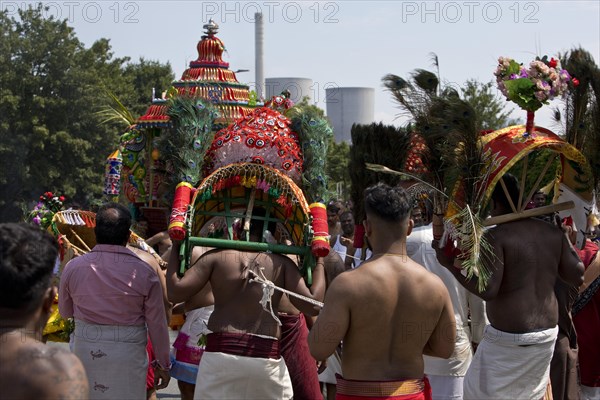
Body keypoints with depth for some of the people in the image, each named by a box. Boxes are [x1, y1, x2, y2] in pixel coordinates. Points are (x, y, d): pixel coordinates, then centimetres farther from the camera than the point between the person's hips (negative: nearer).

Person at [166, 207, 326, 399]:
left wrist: (175, 249, 12)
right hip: (266, 358, 0)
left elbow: (176, 292, -1)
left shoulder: (216, 257, 1)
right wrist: (319, 262, 10)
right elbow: (312, 305, -3)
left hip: (220, 354, 0)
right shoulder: (282, 263, 2)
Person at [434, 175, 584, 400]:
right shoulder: (553, 233, 3)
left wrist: (450, 264, -13)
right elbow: (577, 277, 8)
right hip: (547, 335, 7)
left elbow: (487, 290, -23)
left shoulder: (495, 236, -15)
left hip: (508, 340, -6)